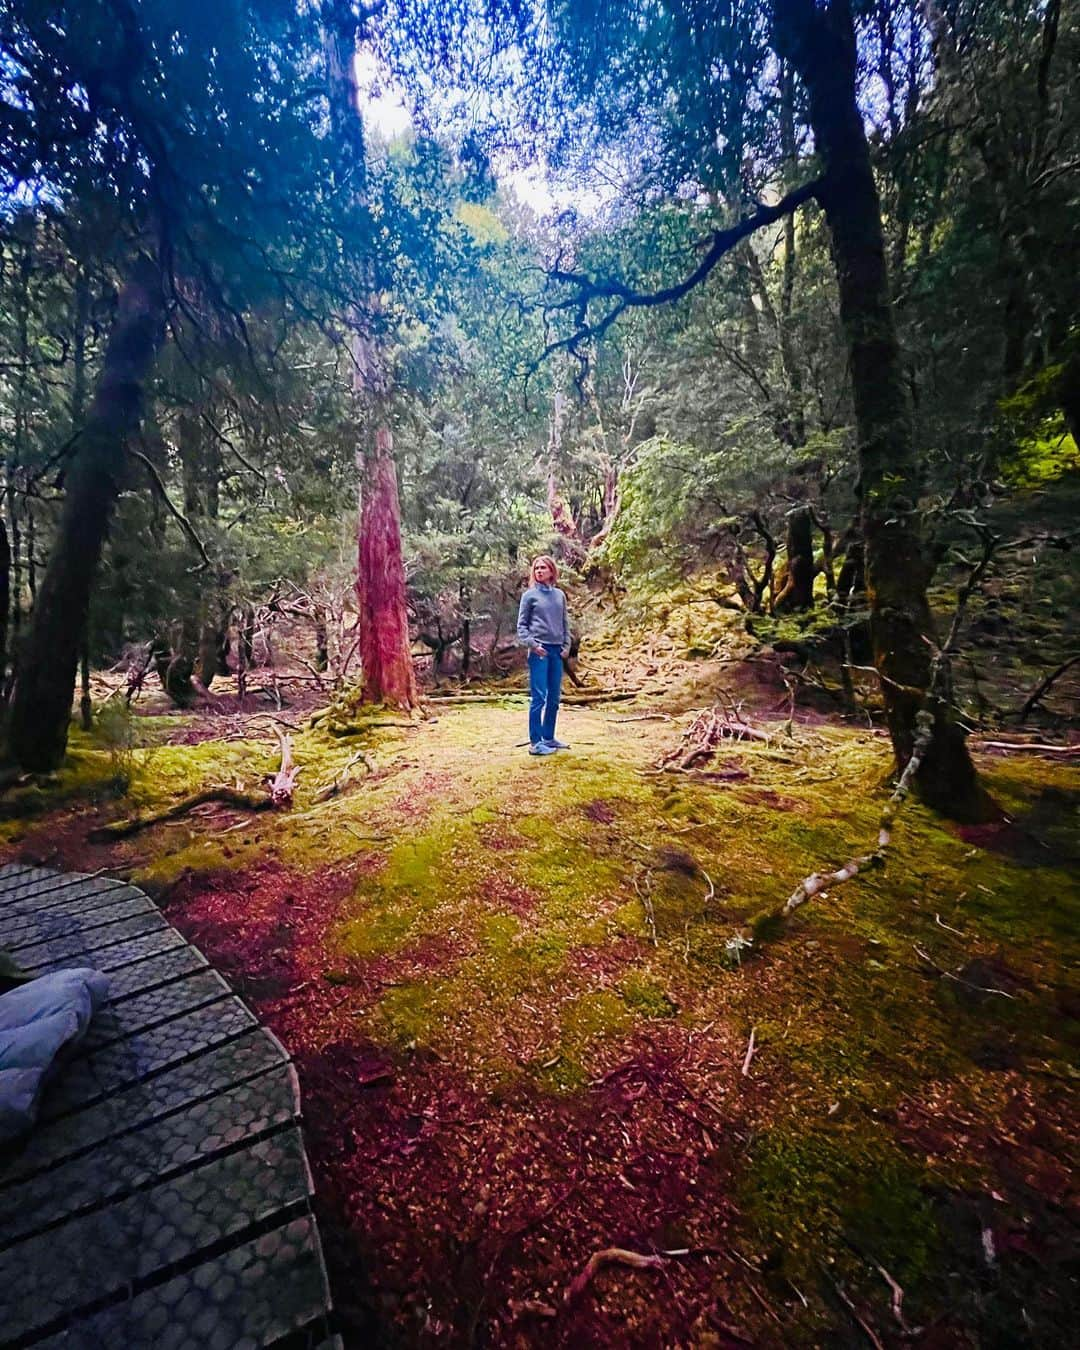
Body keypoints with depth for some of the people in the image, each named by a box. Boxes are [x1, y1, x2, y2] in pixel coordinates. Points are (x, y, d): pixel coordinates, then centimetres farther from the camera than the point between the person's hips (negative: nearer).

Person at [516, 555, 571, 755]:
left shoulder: (560, 595, 13)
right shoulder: (530, 595, 1)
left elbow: (565, 623, 17)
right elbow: (521, 624, 0)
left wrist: (567, 645, 7)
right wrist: (532, 644, -11)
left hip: (557, 650, 5)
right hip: (539, 650, -5)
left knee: (554, 698, 9)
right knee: (538, 697, -7)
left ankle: (549, 737, 20)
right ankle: (535, 742, -3)